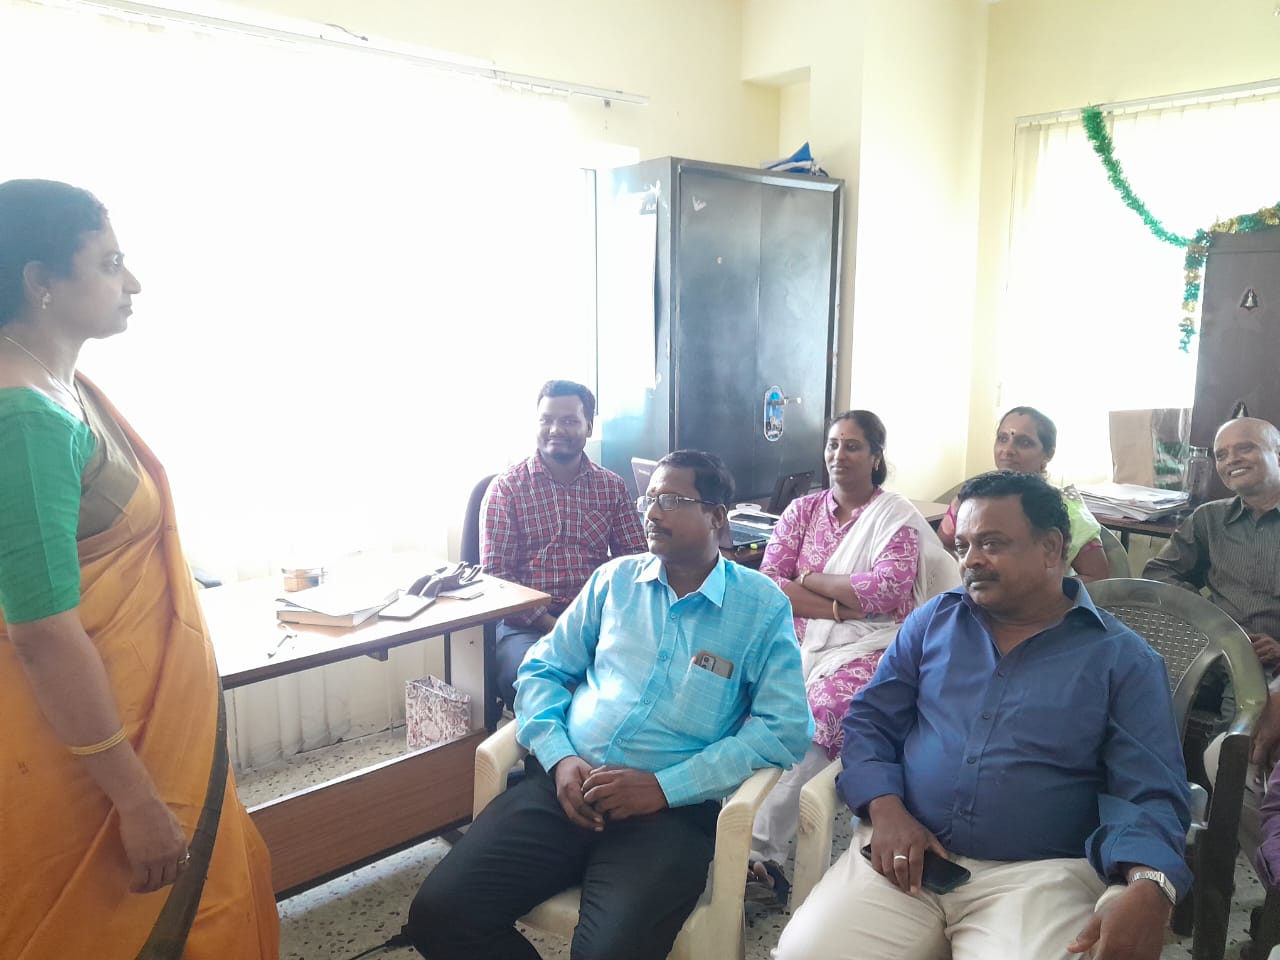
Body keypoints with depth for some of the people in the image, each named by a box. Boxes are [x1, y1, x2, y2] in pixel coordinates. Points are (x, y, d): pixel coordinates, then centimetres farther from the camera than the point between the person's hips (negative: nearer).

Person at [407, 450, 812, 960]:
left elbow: (785, 727, -6)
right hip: (564, 783, 4)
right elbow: (542, 669, 15)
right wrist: (560, 758, -5)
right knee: (438, 914, -13)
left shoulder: (763, 605, 2)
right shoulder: (615, 579, 13)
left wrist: (664, 787, -13)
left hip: (671, 808, -3)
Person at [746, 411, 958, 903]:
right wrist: (837, 607, -8)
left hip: (864, 647, -3)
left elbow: (888, 589, -10)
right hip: (798, 642, 4)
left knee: (819, 717, -35)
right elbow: (767, 584, 5)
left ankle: (761, 850, -32)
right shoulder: (803, 510, 17)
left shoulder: (898, 516, 7)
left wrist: (807, 579, -4)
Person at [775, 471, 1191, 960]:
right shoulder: (932, 621, 10)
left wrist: (1148, 887, -24)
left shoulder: (1125, 658, 3)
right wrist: (886, 809, -9)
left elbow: (1152, 794, -3)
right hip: (907, 853, 2)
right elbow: (869, 720, 10)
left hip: (1037, 873, -2)